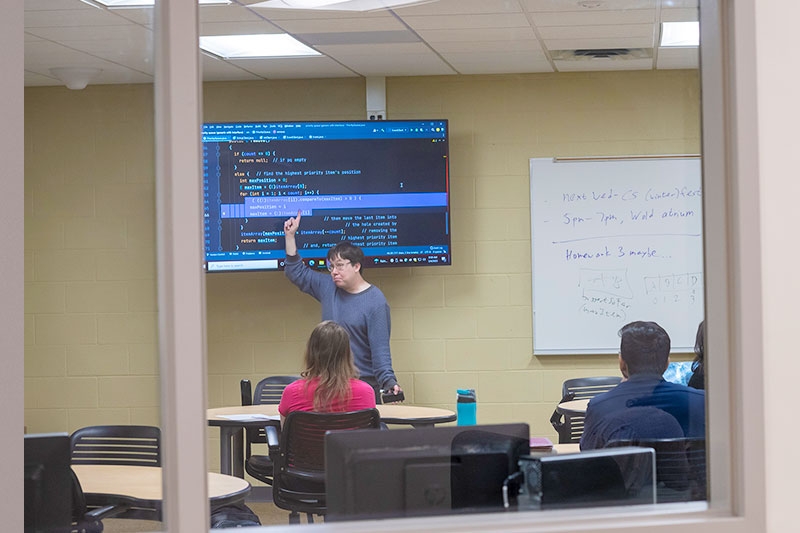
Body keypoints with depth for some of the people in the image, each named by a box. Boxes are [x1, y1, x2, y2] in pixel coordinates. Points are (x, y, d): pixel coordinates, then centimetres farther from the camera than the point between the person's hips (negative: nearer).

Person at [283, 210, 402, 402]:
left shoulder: (376, 302, -10)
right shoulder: (328, 288, 8)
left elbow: (380, 348, -15)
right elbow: (297, 272, 20)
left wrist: (389, 382, -28)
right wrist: (290, 236, 13)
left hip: (364, 383, -6)